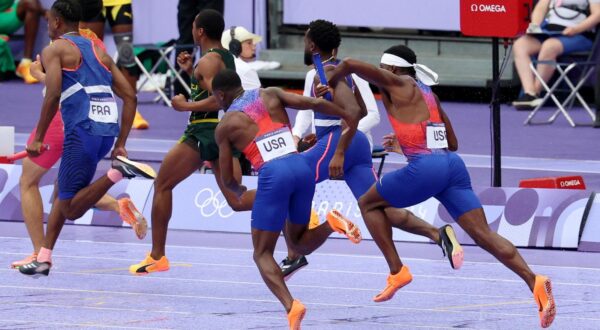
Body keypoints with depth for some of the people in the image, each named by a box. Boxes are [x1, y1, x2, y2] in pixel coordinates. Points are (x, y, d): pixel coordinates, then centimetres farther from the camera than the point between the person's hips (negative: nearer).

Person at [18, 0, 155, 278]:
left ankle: (118, 172, -26)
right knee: (65, 192, 20)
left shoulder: (54, 50, 5)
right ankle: (44, 259, 17)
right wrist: (120, 145, 19)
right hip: (108, 131, 7)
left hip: (82, 131, -7)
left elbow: (53, 94, -11)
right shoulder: (98, 51, 24)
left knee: (71, 209, -6)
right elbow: (130, 97, 18)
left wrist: (38, 138, -5)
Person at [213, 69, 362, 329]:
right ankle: (331, 224, -10)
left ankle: (291, 306, -20)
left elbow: (227, 179, 14)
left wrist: (238, 191, 36)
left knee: (262, 253, 5)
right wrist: (350, 118, 15)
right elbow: (314, 103, 5)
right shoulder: (270, 95, 17)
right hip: (302, 168, 5)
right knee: (301, 244, 23)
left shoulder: (225, 126, 9)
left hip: (273, 175, -5)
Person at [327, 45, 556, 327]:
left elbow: (350, 65, -3)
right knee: (483, 235, -1)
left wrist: (328, 85, 16)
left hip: (425, 167, -7)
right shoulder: (427, 93, 25)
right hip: (453, 165, 7)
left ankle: (397, 271, 6)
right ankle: (533, 281, -20)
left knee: (368, 204, 16)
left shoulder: (398, 84, 4)